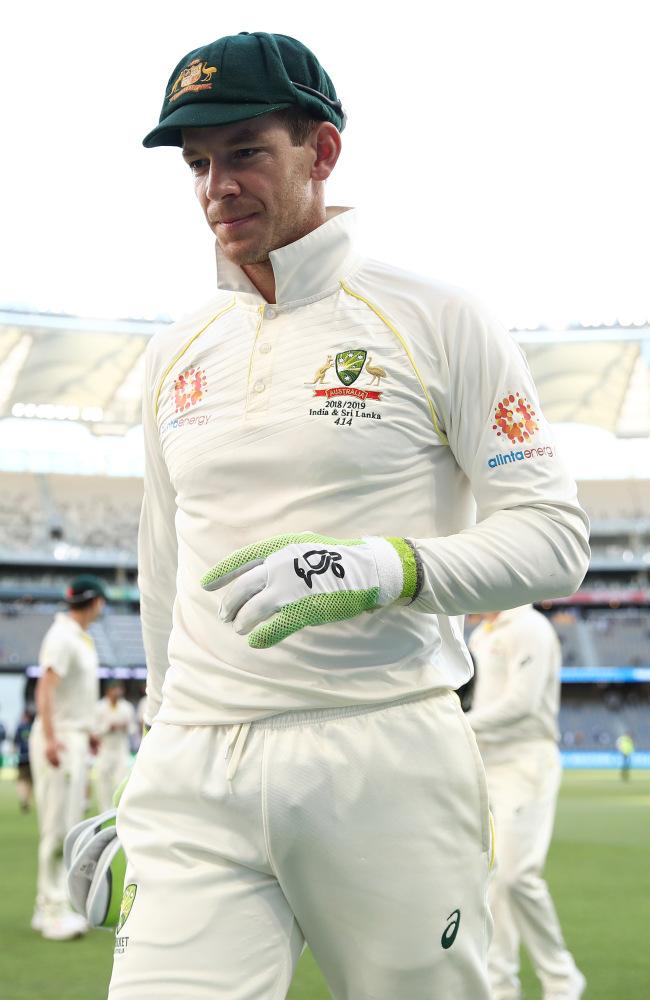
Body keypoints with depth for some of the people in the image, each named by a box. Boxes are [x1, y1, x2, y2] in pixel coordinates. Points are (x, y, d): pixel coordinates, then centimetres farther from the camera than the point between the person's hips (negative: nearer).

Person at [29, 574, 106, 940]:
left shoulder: (82, 638, 15)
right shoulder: (62, 636, -15)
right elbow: (46, 687, -24)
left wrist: (87, 730, 26)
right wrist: (50, 738, -33)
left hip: (76, 740, 10)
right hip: (58, 740, -10)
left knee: (70, 826, 12)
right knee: (58, 828, -8)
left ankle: (50, 909, 19)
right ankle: (54, 911, -5)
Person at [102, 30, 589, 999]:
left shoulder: (437, 320, 0)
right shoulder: (177, 353, 16)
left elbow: (555, 536, -4)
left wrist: (384, 566, -21)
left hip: (387, 764, -3)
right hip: (196, 776, 4)